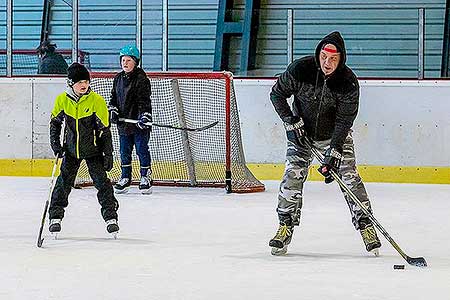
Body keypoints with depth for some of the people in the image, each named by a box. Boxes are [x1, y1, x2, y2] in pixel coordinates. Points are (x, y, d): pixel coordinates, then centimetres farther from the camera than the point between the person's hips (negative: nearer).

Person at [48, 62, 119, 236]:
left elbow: (104, 129, -10)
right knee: (63, 182, 0)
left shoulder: (96, 101, -15)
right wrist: (55, 143, -1)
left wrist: (108, 154, -10)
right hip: (71, 149, 2)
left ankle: (111, 216, 2)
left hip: (93, 150, -2)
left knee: (101, 181, -6)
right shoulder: (62, 100, -7)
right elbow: (55, 122, 9)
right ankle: (55, 216, 11)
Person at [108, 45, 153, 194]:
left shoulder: (141, 78, -9)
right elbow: (114, 97, 19)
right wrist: (113, 110, 2)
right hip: (123, 122, 6)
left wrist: (145, 116, -26)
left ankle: (145, 177, 9)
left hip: (139, 123, -6)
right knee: (124, 151, 11)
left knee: (142, 150, -1)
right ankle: (125, 178, 21)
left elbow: (144, 100, -16)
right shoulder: (118, 78, 11)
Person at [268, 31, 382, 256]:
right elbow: (277, 94, -7)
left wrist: (334, 152, -30)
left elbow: (344, 121, -23)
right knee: (292, 176, -10)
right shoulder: (299, 69, -22)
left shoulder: (349, 83, -24)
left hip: (336, 136, -1)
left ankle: (365, 226, 1)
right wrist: (290, 121, -16)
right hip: (301, 133, 1)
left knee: (349, 178, -10)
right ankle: (285, 228, 0)